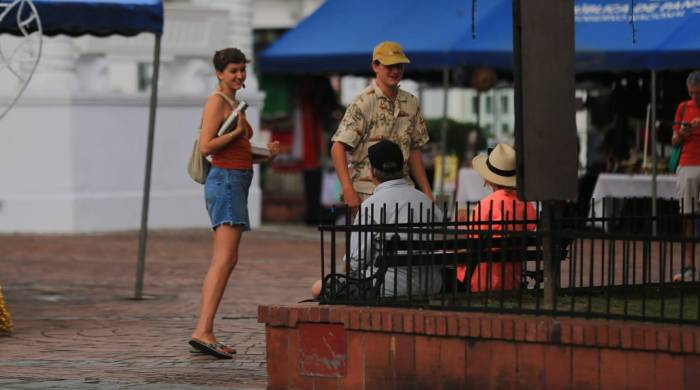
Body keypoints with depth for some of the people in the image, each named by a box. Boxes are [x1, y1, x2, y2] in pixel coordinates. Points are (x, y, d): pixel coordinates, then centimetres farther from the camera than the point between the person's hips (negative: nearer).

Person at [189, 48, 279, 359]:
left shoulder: (233, 103, 20)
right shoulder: (216, 101, -9)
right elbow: (206, 147, -17)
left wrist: (265, 152, 11)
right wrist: (238, 131, -14)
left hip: (236, 183, 10)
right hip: (225, 181, -10)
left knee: (226, 261, 8)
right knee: (224, 259, -19)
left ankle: (203, 335, 8)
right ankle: (203, 331, -27)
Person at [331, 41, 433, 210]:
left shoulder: (411, 103, 12)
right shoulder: (362, 103, -8)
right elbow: (338, 148, -14)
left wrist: (427, 193, 14)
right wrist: (348, 190, -24)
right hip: (367, 193, -6)